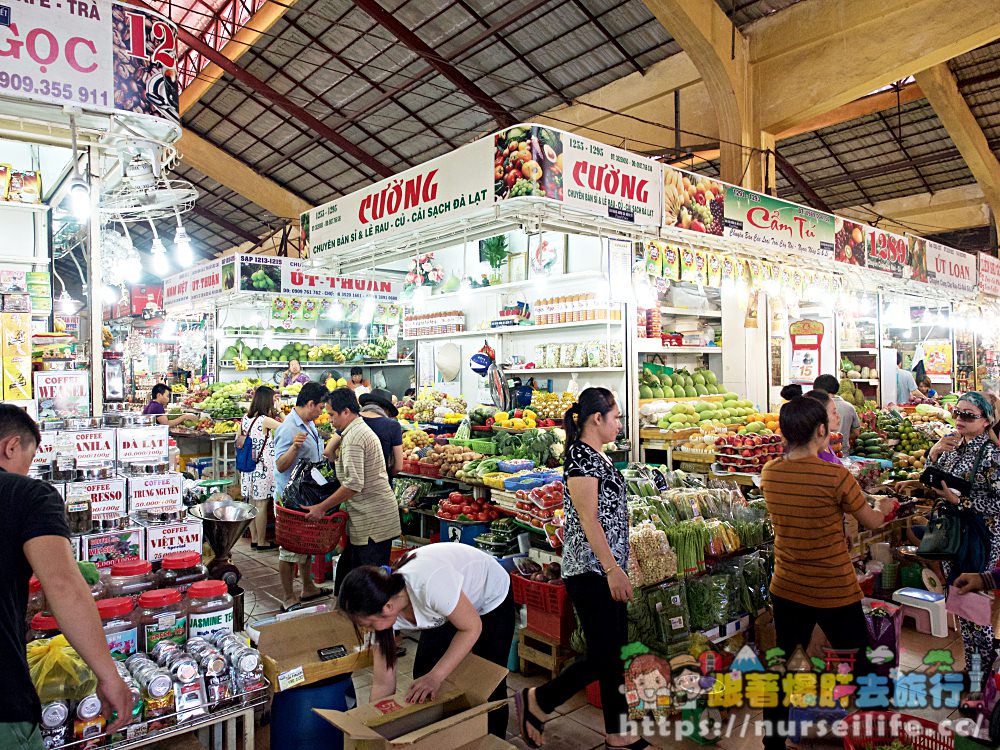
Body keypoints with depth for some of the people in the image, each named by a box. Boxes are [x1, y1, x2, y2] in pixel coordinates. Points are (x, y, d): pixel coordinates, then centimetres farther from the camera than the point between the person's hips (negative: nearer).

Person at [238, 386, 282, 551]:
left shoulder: (245, 418, 6)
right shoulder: (265, 420, -15)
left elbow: (238, 441, 12)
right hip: (262, 467, -7)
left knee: (252, 503, 13)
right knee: (262, 505, 1)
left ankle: (254, 540, 22)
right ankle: (261, 542, 8)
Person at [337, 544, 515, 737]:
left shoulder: (429, 583, -44)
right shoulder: (384, 611, -23)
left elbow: (472, 627, -27)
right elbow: (382, 684, -12)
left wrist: (436, 676, -31)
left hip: (492, 599, -5)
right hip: (448, 606, 5)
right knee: (421, 677, 0)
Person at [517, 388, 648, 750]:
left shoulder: (598, 456, 13)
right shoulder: (580, 456, -17)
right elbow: (588, 519, -21)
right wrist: (613, 569, -21)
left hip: (609, 567, 10)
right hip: (591, 570, -10)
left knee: (616, 653, 15)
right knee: (602, 656, -3)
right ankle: (536, 701, 15)